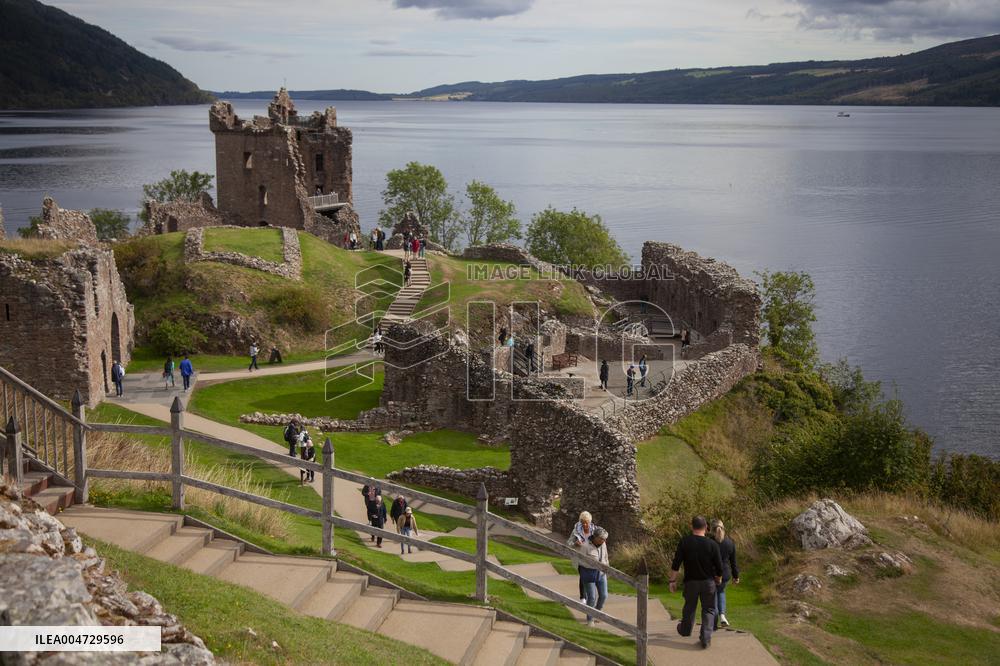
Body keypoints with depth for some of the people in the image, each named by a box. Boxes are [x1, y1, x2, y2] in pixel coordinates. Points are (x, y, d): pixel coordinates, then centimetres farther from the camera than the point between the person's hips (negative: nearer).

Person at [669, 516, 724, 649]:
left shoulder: (684, 542, -12)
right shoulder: (712, 544, -12)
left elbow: (676, 564, -12)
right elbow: (719, 567, -7)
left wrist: (672, 580, -1)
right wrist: (718, 579, 12)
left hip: (691, 582, 1)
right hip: (708, 582, -1)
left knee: (689, 607, 20)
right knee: (708, 609, 10)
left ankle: (685, 630, 41)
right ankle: (706, 638, -1)